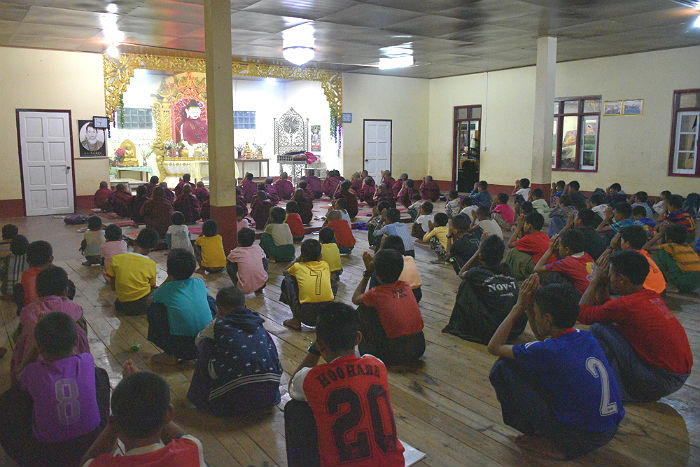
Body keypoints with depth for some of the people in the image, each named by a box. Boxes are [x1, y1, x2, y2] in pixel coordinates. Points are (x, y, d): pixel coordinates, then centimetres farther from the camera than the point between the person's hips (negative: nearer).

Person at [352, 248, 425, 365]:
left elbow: (355, 299, 16)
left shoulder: (375, 294, -7)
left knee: (362, 309, 9)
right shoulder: (406, 286, 4)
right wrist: (375, 263, 28)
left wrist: (367, 274, 19)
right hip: (419, 348, 5)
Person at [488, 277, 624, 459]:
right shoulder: (587, 337, -1)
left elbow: (494, 346, -7)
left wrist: (519, 307, -3)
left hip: (579, 438, -7)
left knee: (503, 367, -7)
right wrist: (530, 307, 7)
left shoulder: (548, 352, -21)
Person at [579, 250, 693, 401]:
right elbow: (610, 309, 18)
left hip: (663, 382, -9)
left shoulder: (625, 305, -20)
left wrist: (596, 279, -1)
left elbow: (581, 313, -7)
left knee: (598, 328, -9)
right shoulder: (653, 296, 6)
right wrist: (602, 285, 8)